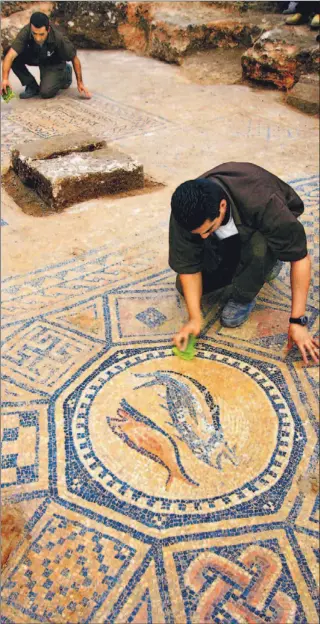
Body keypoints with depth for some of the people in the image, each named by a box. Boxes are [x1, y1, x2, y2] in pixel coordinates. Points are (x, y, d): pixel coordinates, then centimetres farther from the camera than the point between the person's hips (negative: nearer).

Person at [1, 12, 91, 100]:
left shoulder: (58, 39, -36)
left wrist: (80, 83, -15)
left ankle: (64, 74, 8)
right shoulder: (26, 32, -33)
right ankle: (32, 86, -1)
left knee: (46, 92, -23)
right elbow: (10, 55, -40)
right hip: (36, 58, 3)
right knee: (15, 58, -25)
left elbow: (74, 59, -20)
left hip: (55, 63, -2)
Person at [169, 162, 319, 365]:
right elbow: (188, 266, -22)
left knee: (259, 247, -40)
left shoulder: (262, 202, -42)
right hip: (227, 237, 5)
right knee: (185, 286, -6)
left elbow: (300, 257, -35)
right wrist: (195, 318, -29)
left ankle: (244, 298, -9)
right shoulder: (187, 210, -32)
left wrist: (298, 321, -35)